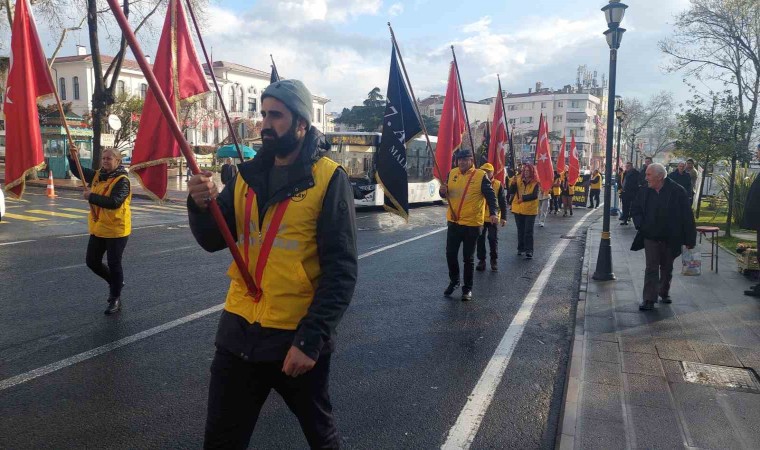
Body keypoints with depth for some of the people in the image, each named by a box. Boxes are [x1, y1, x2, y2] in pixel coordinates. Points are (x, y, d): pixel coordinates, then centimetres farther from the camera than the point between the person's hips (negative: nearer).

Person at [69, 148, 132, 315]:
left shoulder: (122, 181, -17)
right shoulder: (97, 175, 7)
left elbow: (114, 202, -29)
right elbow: (78, 171, 17)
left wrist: (91, 197, -24)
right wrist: (72, 157, -1)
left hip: (116, 230, -8)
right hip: (97, 229, 8)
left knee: (114, 264, 2)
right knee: (92, 262, 14)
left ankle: (116, 299, 17)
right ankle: (114, 282, 38)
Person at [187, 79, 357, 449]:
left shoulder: (328, 178, -11)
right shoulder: (247, 175, 5)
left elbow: (341, 269, -15)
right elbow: (213, 240, 5)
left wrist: (311, 339, -20)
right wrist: (201, 205, -15)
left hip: (298, 337, -4)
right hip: (239, 330, 4)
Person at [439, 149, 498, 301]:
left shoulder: (480, 176, -10)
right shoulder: (452, 173, 5)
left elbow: (490, 195, -11)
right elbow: (445, 194, 14)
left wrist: (493, 213, -25)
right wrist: (443, 191, -10)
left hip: (472, 224, -4)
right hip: (453, 222, 5)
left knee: (468, 258, 5)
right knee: (450, 254, 11)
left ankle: (467, 289, 19)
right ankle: (454, 281, 33)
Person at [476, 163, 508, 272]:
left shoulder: (498, 185, -3)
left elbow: (503, 202, -2)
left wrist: (503, 217, -6)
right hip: (479, 217, 2)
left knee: (493, 239, 5)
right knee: (480, 239, 6)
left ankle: (494, 260, 18)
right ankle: (481, 260, 17)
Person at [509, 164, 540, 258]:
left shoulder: (535, 183, -5)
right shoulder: (518, 180, 3)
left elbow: (535, 195, -16)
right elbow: (511, 192, -4)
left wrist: (523, 198, -22)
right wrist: (513, 183, -20)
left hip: (530, 210, -3)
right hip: (518, 209, 3)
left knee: (528, 231, -4)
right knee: (520, 230, 13)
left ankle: (529, 250, -3)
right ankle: (521, 248, 23)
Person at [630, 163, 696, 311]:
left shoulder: (677, 192, -14)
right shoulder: (645, 192, -3)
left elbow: (687, 216, -11)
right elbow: (635, 209, 13)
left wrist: (689, 240, -11)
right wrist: (640, 225, -4)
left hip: (670, 239, -1)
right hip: (651, 237, 1)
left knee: (667, 268, 16)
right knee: (651, 268, -2)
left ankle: (664, 293, 36)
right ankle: (649, 299, 0)